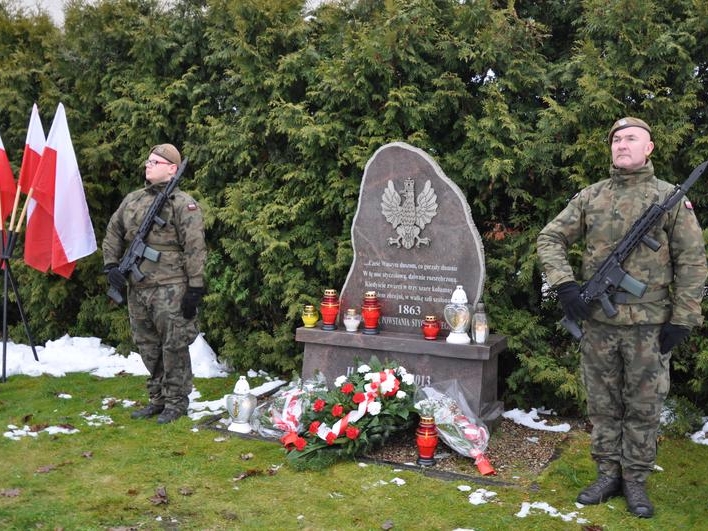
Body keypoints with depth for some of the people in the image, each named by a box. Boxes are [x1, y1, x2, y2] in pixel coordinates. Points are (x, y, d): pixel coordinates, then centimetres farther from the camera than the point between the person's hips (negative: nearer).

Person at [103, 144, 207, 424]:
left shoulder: (183, 204, -7)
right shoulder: (132, 200, 14)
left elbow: (195, 249, -12)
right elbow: (113, 233, 22)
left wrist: (195, 288, -16)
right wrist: (111, 264, 7)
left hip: (169, 289, -7)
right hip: (137, 288, 7)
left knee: (173, 347, 0)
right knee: (148, 348, 15)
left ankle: (176, 402, 13)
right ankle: (157, 399, 28)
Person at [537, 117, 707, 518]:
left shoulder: (671, 198, 0)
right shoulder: (590, 197, 6)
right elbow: (551, 238, 8)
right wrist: (565, 284, -7)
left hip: (649, 324, -2)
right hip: (598, 322, 2)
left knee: (644, 407, 7)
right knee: (603, 404, 11)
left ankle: (636, 480, 21)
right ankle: (608, 474, 24)